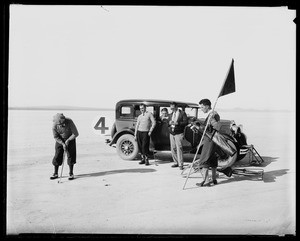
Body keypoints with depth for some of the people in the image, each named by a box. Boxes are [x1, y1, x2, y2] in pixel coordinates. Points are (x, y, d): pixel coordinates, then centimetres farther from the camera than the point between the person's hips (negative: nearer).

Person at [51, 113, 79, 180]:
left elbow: (76, 134, -21)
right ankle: (55, 173, 10)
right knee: (57, 155, -2)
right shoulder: (54, 126, -24)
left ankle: (71, 173, 7)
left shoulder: (69, 122, -30)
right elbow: (56, 137, -10)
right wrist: (63, 144, -21)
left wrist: (68, 140, -22)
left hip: (70, 139, -1)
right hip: (60, 140, 1)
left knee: (71, 156, -4)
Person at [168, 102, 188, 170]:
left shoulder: (182, 113, 1)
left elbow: (186, 122, -8)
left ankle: (180, 164, -11)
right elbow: (168, 124, 20)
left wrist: (177, 123, -20)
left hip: (179, 134, -6)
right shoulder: (170, 114, 19)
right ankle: (176, 162, 14)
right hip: (171, 133, 6)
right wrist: (169, 123, -4)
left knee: (179, 148, -12)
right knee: (173, 148, 4)